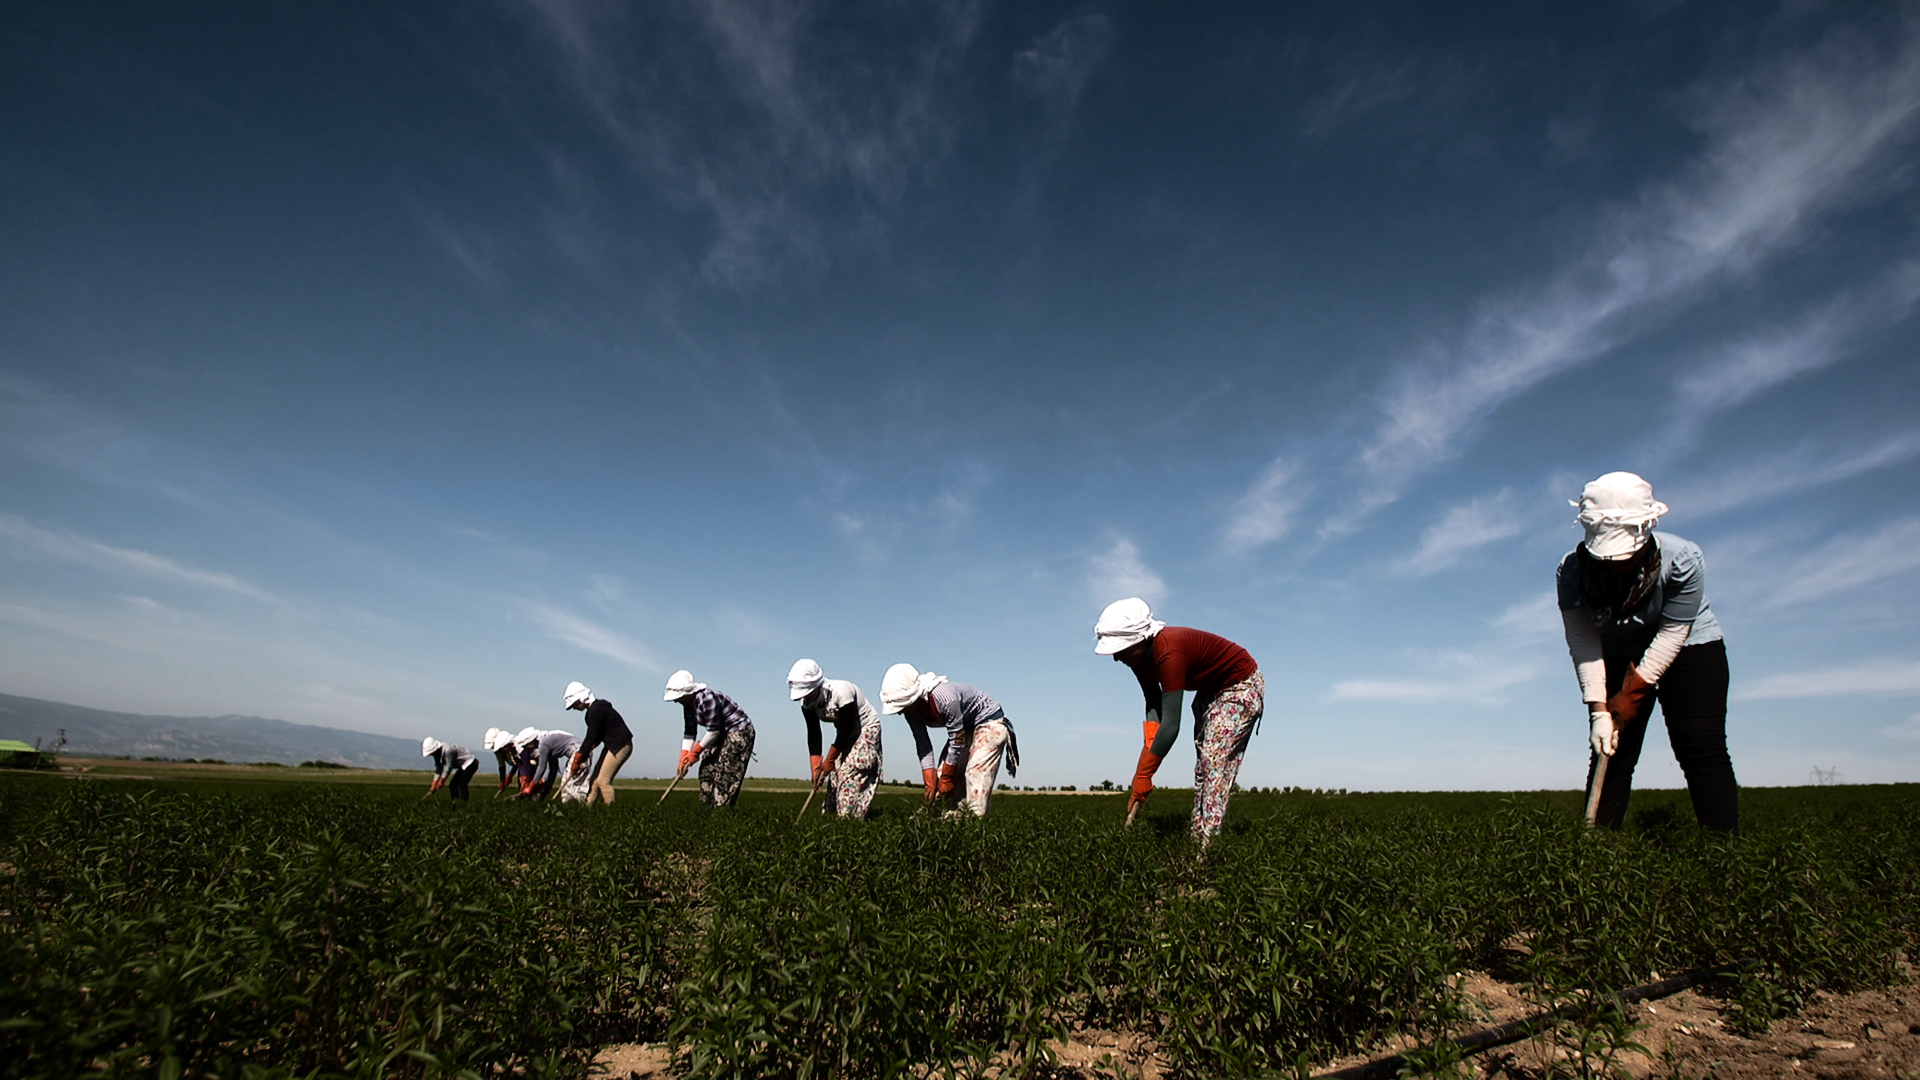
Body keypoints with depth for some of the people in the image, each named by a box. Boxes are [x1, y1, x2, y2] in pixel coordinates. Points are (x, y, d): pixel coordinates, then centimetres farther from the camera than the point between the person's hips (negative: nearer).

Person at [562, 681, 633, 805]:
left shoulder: (596, 710, -19)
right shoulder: (595, 708, 12)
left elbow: (591, 737, -19)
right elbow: (597, 736, 15)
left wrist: (578, 759, -13)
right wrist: (582, 754, 4)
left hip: (620, 746, -10)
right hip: (611, 746, 10)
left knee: (603, 780, -11)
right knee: (595, 778, 9)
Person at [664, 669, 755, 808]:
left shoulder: (708, 698, -27)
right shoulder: (688, 704, 1)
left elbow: (713, 730, -25)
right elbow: (689, 733, 4)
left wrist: (695, 752, -15)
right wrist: (683, 759, -4)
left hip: (739, 731, -10)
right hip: (722, 734, 10)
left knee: (726, 773, -14)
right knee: (707, 769, 4)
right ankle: (706, 807, 8)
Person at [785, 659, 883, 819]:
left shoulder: (841, 693, -34)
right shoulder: (807, 703, -12)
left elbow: (844, 731, -26)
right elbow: (813, 735, -7)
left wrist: (828, 761, -16)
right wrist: (815, 767, -15)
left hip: (867, 728, -7)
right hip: (846, 734, 7)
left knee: (851, 771, -17)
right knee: (836, 772, -2)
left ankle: (850, 817, -15)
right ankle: (831, 812, 4)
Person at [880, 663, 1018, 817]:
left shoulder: (945, 698, -38)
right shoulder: (912, 709, -14)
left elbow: (957, 741, -29)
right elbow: (923, 746, -11)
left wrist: (946, 779, -18)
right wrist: (930, 783, -18)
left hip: (990, 722, -8)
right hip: (965, 727, 8)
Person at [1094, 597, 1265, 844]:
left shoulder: (1169, 653, -39)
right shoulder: (1140, 657, -12)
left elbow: (1171, 726, -39)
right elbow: (1154, 706, -11)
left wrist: (1143, 775, -34)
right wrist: (1149, 745, -27)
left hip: (1242, 687, -9)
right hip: (1210, 690, 9)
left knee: (1216, 761, -16)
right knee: (1202, 764, 9)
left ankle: (1208, 841, -15)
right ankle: (1196, 835, 14)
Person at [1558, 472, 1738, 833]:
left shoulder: (1683, 559, -27)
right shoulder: (1572, 570, -24)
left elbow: (1673, 632, -22)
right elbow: (1583, 641, -22)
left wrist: (1633, 692, -24)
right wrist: (1598, 708, -27)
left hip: (1689, 649, -1)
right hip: (1618, 657, 2)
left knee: (1702, 750, -13)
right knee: (1609, 752, -4)